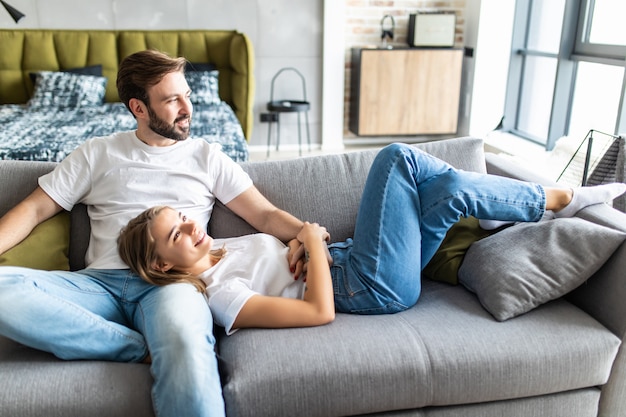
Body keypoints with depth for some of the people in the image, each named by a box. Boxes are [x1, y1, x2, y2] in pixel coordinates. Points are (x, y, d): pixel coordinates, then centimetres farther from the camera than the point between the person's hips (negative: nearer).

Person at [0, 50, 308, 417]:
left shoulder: (207, 157, 15)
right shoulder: (98, 153, 17)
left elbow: (265, 214, 8)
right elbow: (34, 209, 15)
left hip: (173, 282, -4)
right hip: (102, 281, 4)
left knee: (186, 345, -41)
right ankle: (147, 352, -23)